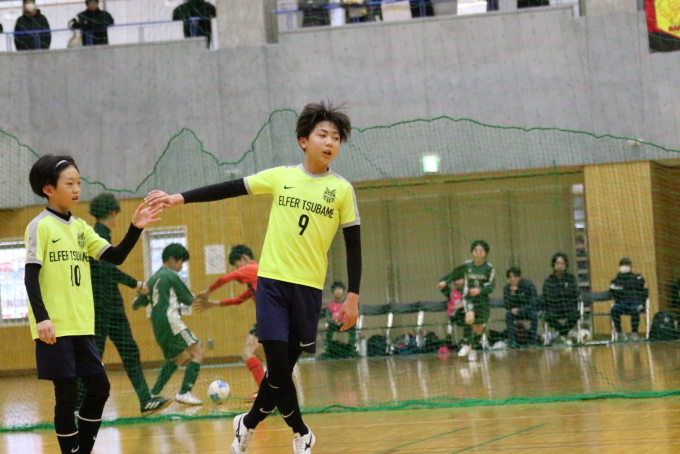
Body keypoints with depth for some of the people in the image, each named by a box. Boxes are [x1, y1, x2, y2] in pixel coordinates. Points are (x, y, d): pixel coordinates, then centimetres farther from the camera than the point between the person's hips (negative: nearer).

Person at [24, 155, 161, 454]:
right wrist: (41, 317, -22)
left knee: (99, 387, 7)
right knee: (66, 394, -3)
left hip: (81, 326, 7)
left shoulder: (80, 227, 13)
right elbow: (31, 275, -11)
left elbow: (115, 257, 10)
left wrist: (135, 228, -5)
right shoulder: (41, 226, -7)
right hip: (54, 328, -7)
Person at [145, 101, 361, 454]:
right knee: (277, 363, -7)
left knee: (284, 367, 6)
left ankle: (249, 423, 30)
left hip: (309, 287, 0)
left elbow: (353, 246, 2)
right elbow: (229, 189, 5)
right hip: (272, 280, 0)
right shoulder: (281, 177, 2)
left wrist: (353, 296, -3)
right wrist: (180, 199, 0)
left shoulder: (342, 189, 0)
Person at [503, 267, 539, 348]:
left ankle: (532, 341, -26)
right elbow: (507, 306, -13)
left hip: (528, 310, -2)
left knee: (533, 315, -35)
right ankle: (512, 341, -29)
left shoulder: (528, 285, -18)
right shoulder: (507, 288, -8)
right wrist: (512, 294, -29)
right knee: (508, 314, -28)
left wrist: (519, 310, -31)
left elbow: (531, 304, -18)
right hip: (516, 311, 2)